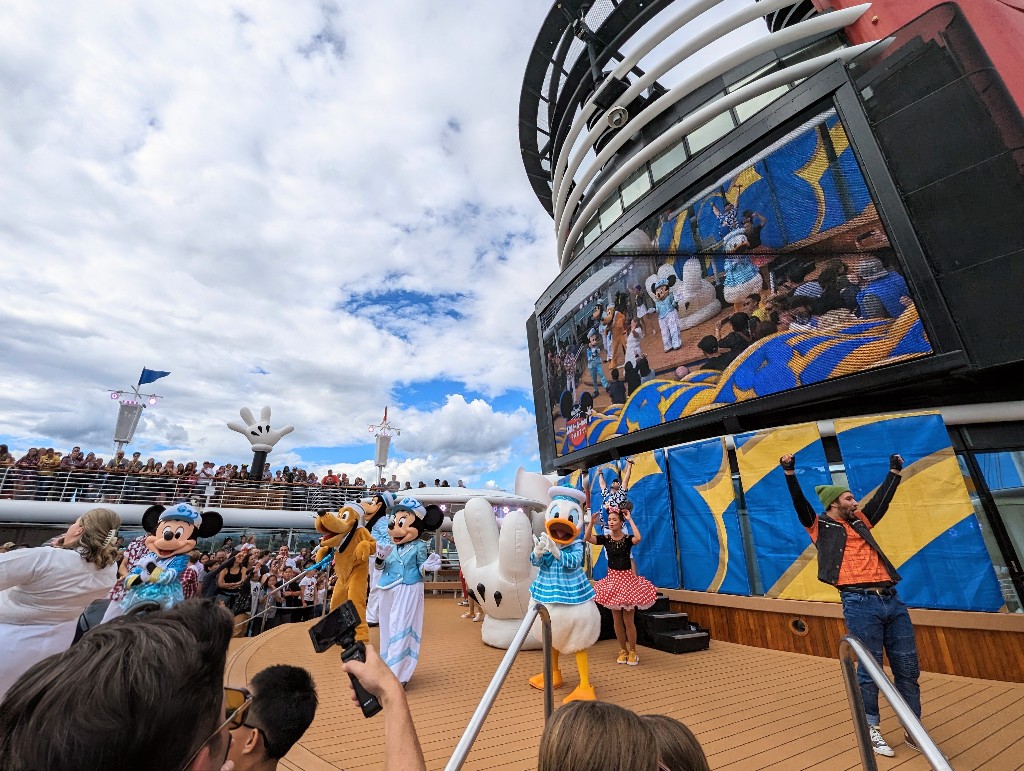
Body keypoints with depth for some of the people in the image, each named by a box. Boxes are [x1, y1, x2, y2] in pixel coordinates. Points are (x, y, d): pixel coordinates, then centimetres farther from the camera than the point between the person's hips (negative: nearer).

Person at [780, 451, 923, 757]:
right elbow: (800, 504, -15)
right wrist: (790, 473, -26)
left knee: (908, 668, 12)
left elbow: (882, 500, 30)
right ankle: (871, 729, 18)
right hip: (860, 604, -6)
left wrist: (895, 471, 36)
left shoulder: (859, 521, 19)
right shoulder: (820, 526, 1)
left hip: (892, 600, 6)